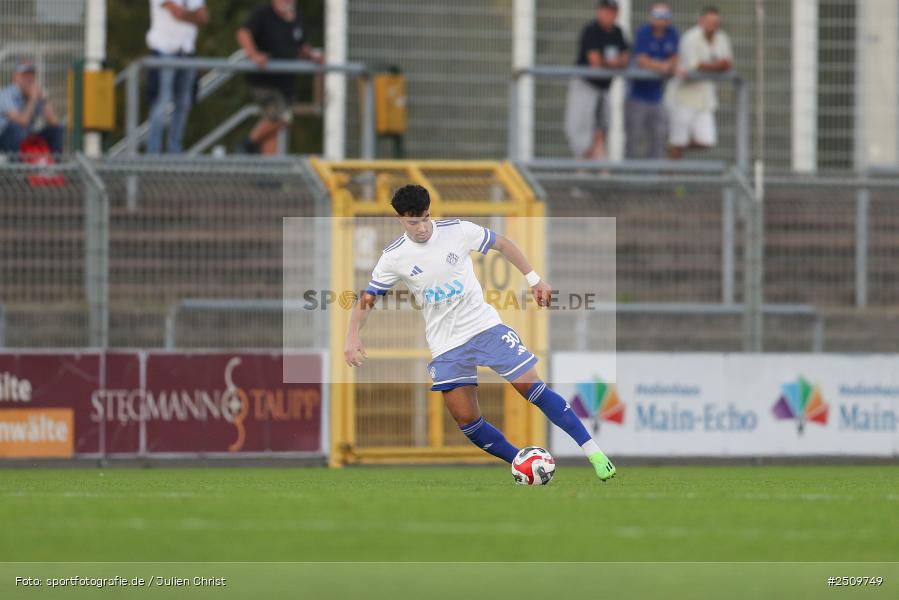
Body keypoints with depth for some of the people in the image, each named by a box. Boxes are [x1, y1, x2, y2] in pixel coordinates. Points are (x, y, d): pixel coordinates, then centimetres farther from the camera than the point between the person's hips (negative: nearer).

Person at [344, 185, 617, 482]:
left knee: (532, 388, -10)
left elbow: (502, 244, 7)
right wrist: (353, 337, -16)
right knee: (467, 421, -6)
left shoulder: (457, 230, -8)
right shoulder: (393, 257, -7)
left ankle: (593, 451, -5)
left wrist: (534, 280, 7)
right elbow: (366, 300, 0)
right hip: (445, 345, 1)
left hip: (485, 325, -1)